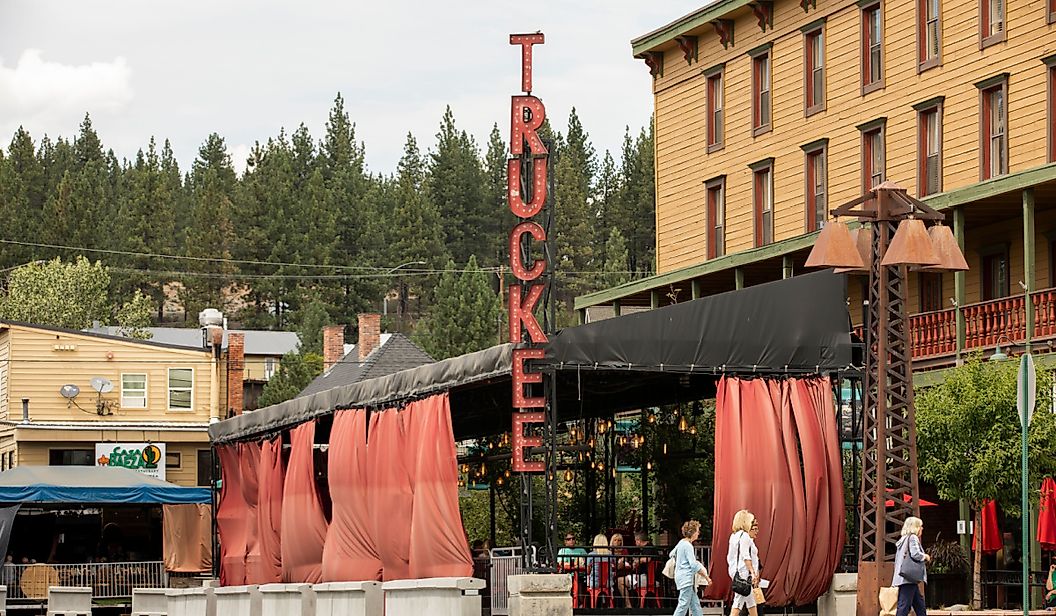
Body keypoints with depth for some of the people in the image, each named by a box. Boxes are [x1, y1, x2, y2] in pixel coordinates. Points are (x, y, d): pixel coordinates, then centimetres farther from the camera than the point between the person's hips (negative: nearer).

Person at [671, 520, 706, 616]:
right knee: (684, 604, -10)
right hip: (686, 578, -10)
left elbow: (672, 554, 26)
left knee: (695, 603, 11)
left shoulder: (681, 543, 11)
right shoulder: (688, 546, -16)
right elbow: (694, 565, -20)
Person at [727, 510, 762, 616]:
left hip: (735, 571, 10)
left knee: (751, 603, 16)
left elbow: (729, 557, 19)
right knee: (738, 603, -11)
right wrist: (752, 572, -24)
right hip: (744, 572, -10)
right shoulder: (744, 536, -12)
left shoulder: (734, 536, 15)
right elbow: (746, 556, -21)